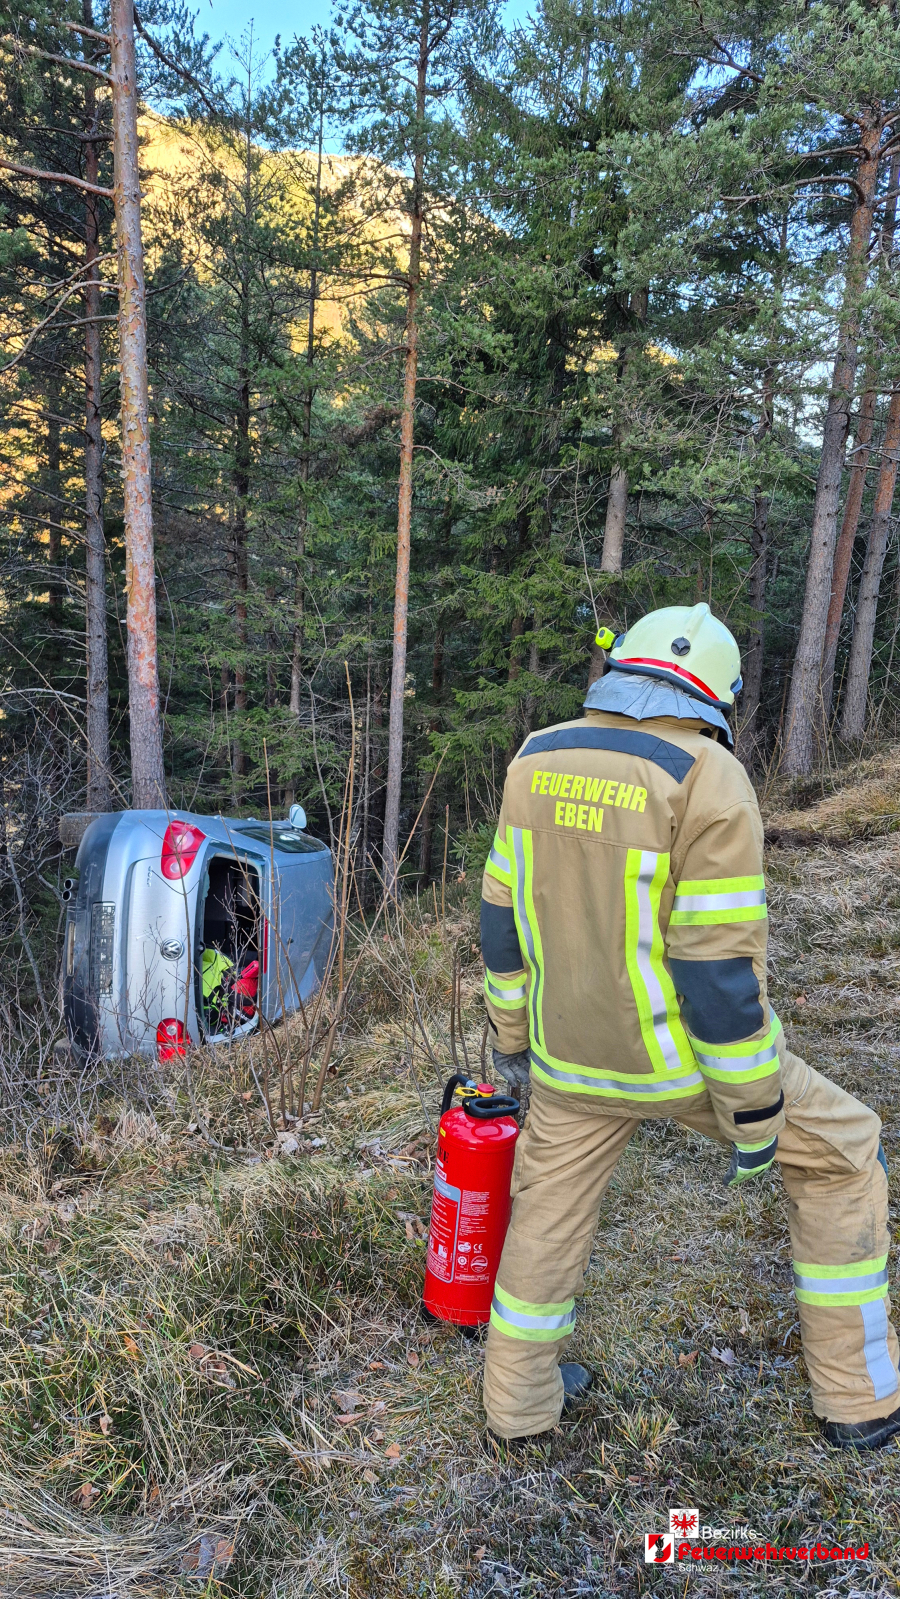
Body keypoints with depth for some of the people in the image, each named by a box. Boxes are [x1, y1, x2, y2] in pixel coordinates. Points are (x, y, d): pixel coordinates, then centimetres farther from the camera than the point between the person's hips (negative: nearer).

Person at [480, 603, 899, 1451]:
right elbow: (721, 966, -22)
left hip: (573, 1045, 5)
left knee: (551, 1200, 23)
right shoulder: (706, 780, -21)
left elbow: (504, 914, 3)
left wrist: (512, 1033, 15)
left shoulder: (538, 759, -3)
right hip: (679, 1049, -4)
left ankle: (519, 1396, 38)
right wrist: (755, 1111, -11)